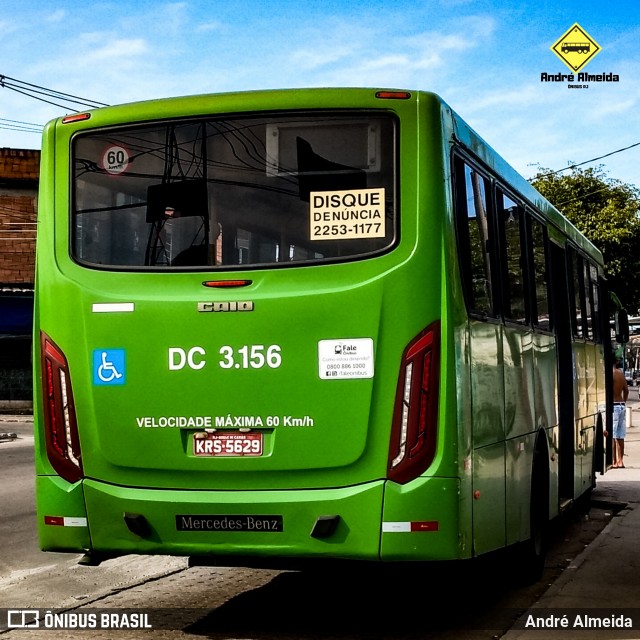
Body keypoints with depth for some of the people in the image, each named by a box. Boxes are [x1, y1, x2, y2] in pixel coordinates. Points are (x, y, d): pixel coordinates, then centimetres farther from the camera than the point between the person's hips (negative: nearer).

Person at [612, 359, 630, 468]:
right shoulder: (621, 373, 9)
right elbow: (626, 390, 17)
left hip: (613, 406, -8)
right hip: (622, 406, 8)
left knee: (612, 437, -5)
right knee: (620, 436, 11)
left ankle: (614, 462, -6)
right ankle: (620, 461, 14)